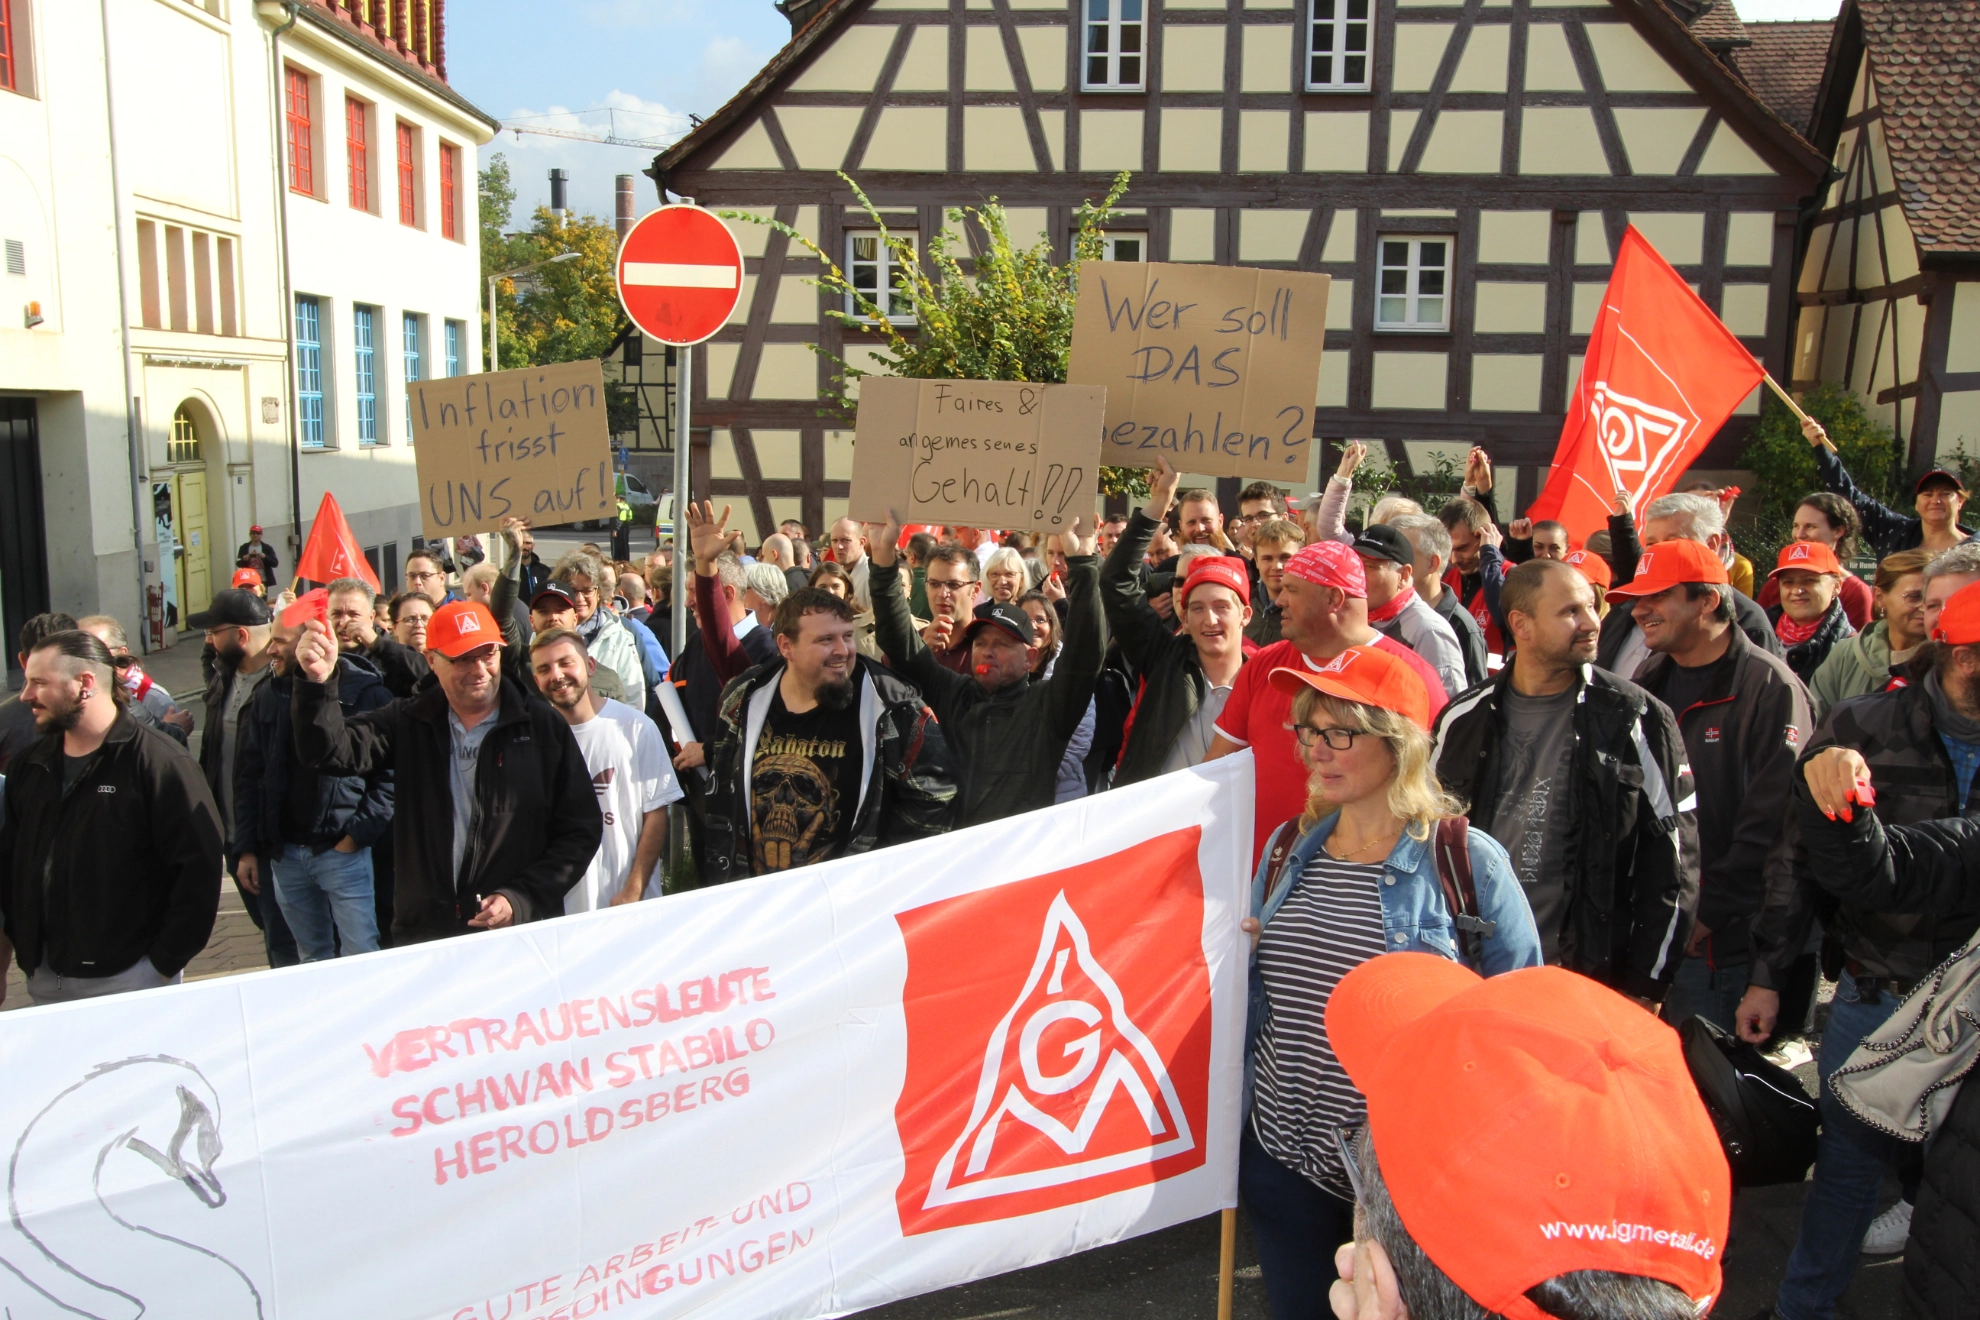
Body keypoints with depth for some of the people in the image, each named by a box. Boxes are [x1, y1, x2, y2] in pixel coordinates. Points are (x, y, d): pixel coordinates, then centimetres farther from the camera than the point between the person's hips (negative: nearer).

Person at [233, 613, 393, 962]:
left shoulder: (366, 693, -9)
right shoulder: (267, 697, 8)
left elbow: (390, 776, -10)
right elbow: (249, 777, 11)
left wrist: (358, 835, -13)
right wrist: (246, 848, 8)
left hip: (343, 851, -5)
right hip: (284, 853, 5)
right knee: (311, 960, 15)